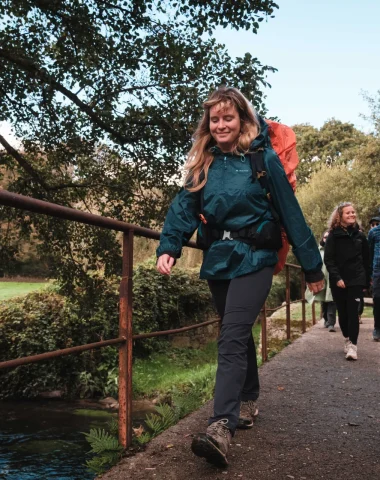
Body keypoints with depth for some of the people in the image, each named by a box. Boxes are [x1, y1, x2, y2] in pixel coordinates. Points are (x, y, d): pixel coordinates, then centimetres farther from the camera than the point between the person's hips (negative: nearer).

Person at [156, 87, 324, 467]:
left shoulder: (263, 158, -3)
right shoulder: (203, 164, 8)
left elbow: (290, 211, -2)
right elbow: (184, 207, -1)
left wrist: (311, 265, 0)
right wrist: (168, 247, -19)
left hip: (253, 259, -5)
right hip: (217, 260, 5)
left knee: (232, 338, -17)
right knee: (238, 335, 16)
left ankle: (221, 427, -19)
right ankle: (248, 402, 34)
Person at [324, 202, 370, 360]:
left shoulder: (360, 235, 6)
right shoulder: (333, 236, -2)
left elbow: (366, 260, 10)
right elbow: (328, 260, -6)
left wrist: (366, 281, 8)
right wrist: (336, 278, -16)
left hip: (356, 280, 1)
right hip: (338, 281, 0)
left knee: (353, 312, -8)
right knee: (342, 313, 8)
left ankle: (352, 345, -9)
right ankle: (347, 340, 26)